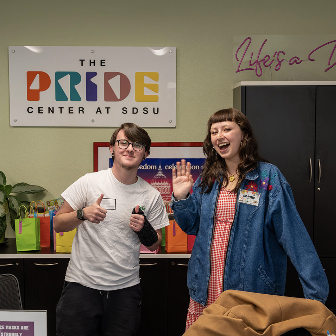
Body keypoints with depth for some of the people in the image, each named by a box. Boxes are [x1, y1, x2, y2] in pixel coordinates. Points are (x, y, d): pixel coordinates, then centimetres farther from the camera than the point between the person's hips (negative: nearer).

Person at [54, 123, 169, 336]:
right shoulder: (89, 182, -5)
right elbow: (58, 225, 0)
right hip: (82, 284, -1)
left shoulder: (152, 196, 1)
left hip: (126, 288, 2)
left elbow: (155, 245, 9)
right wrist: (83, 214, -19)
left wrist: (144, 228, -12)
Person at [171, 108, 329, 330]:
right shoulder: (207, 179, 5)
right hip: (206, 287, 4)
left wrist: (316, 291, -16)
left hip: (252, 290, -4)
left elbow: (292, 234, -12)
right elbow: (192, 226, 13)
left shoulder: (268, 176, -8)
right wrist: (180, 198, -5)